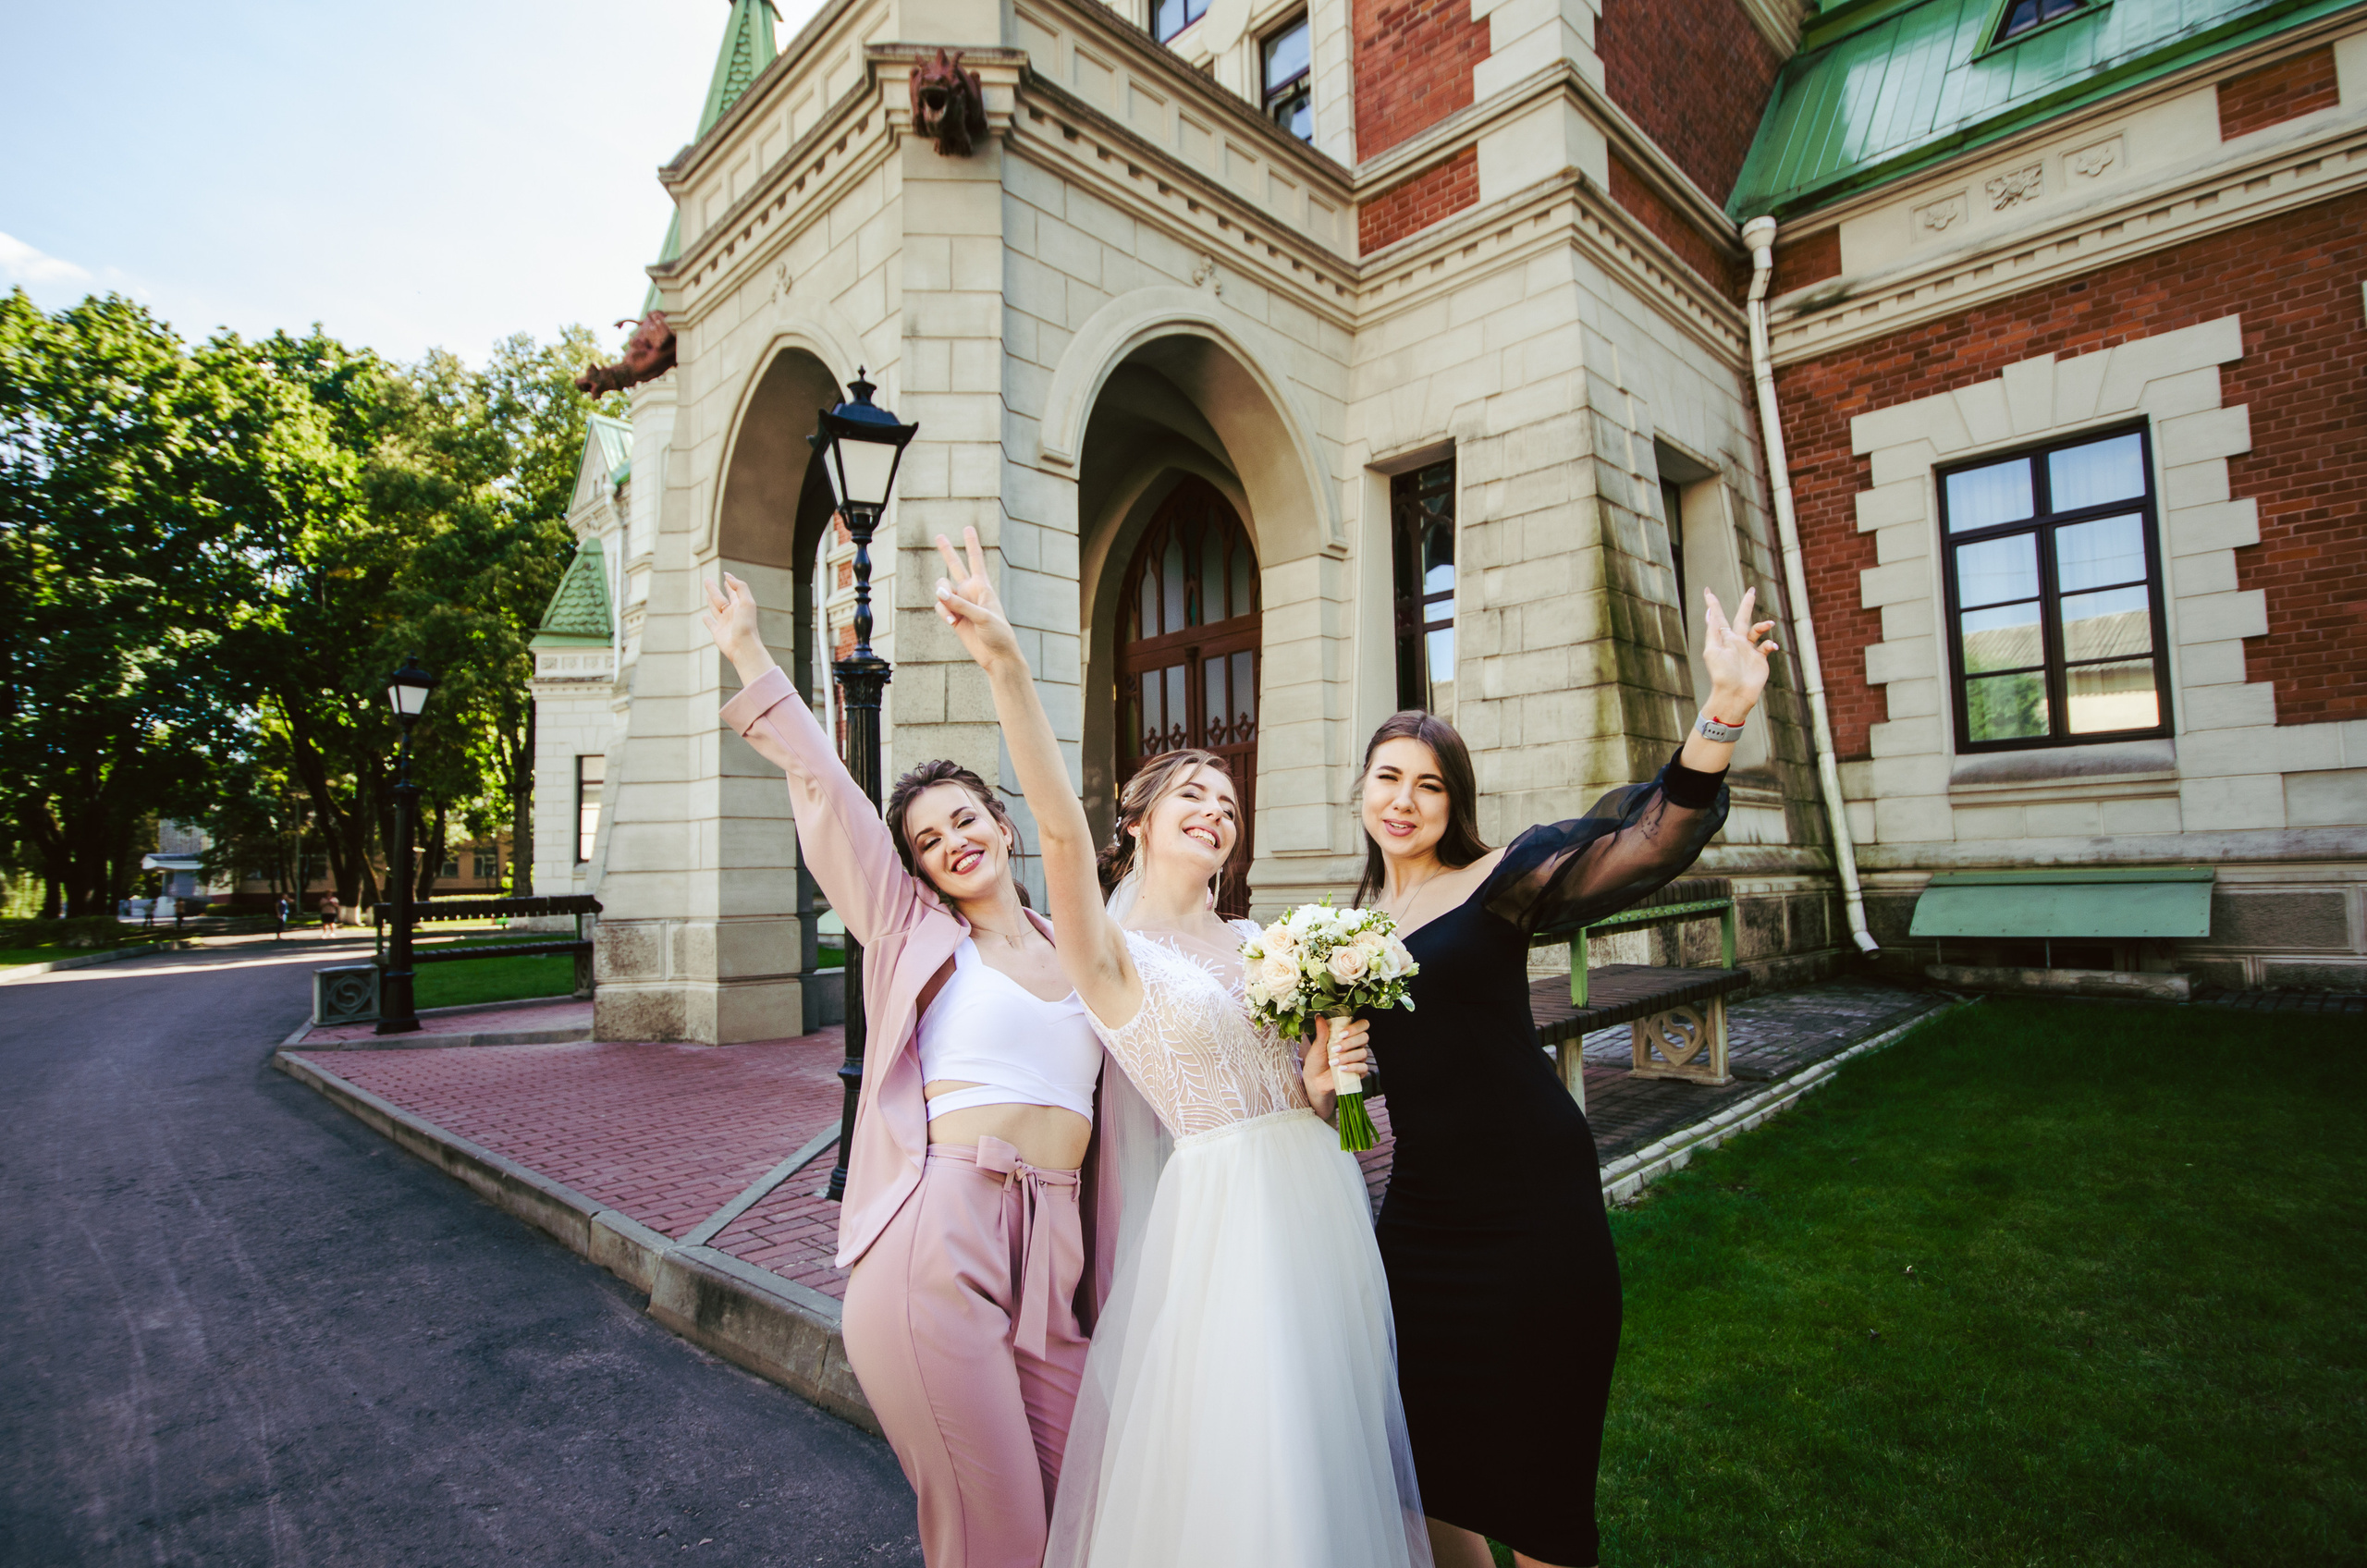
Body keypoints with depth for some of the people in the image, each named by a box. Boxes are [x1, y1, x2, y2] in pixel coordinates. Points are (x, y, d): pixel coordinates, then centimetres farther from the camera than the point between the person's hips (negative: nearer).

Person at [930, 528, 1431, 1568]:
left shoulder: (1257, 943, 9)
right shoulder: (1111, 955, -9)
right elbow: (1062, 827, -28)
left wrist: (1321, 1078, -8)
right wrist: (1005, 668, -40)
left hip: (1321, 1197, 6)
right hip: (1221, 1202, -6)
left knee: (1329, 1435, 20)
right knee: (1232, 1466, 6)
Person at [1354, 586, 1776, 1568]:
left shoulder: (1497, 883, -8)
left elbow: (1643, 845, -24)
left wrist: (1722, 715, -38)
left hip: (1531, 1209, -4)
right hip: (1421, 1211, 5)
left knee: (1535, 1477, 11)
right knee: (1430, 1467, 18)